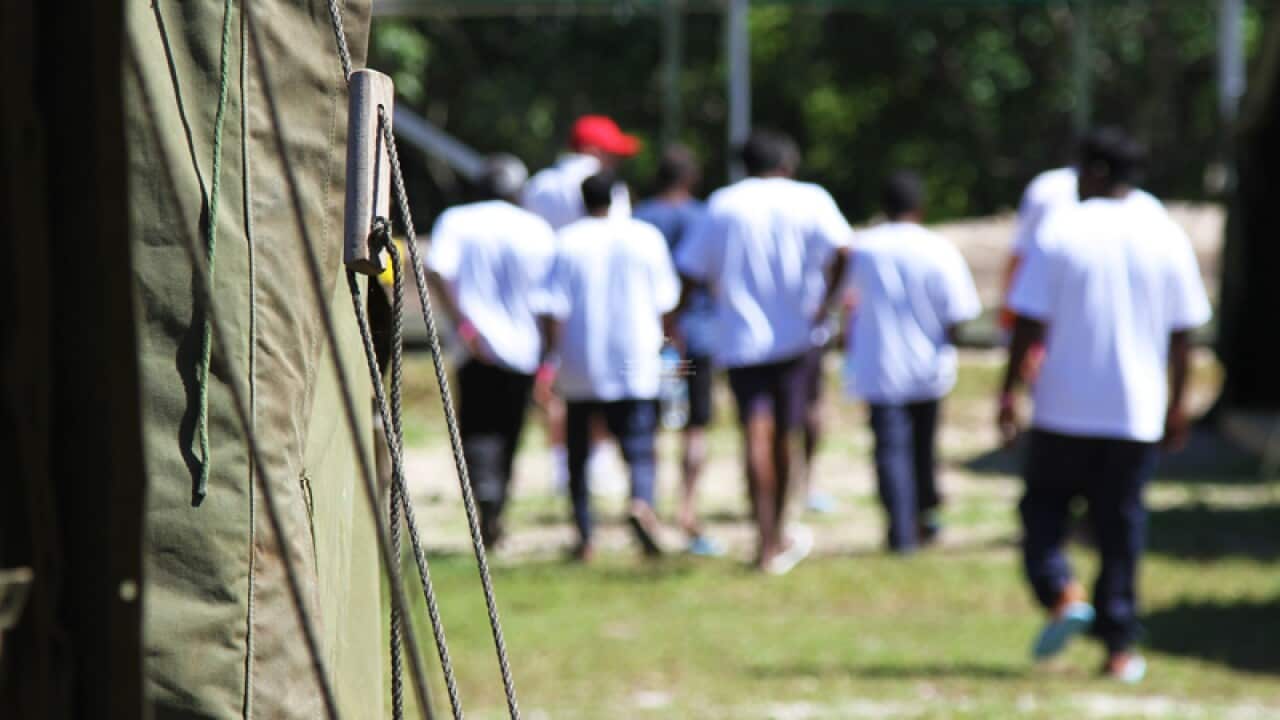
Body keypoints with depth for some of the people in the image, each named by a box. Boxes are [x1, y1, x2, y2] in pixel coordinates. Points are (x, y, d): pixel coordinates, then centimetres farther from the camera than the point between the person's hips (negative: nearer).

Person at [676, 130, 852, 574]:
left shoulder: (720, 206, 9)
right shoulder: (808, 199, 3)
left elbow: (690, 272, 5)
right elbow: (841, 250, -15)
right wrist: (828, 302, -5)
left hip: (737, 338, 0)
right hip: (789, 335, 0)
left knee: (757, 434, -10)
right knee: (781, 436, 13)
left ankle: (767, 543, -24)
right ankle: (778, 535, 27)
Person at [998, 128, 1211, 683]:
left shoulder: (1060, 231, -6)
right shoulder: (1166, 237, 3)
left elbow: (1029, 323, -8)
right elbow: (1182, 332, 6)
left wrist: (1009, 392, 0)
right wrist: (1177, 405, 15)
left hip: (1065, 408, -2)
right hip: (1137, 411, 2)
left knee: (1044, 506, 13)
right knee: (1121, 522, 8)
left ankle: (1061, 593, -11)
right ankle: (1119, 647, 6)